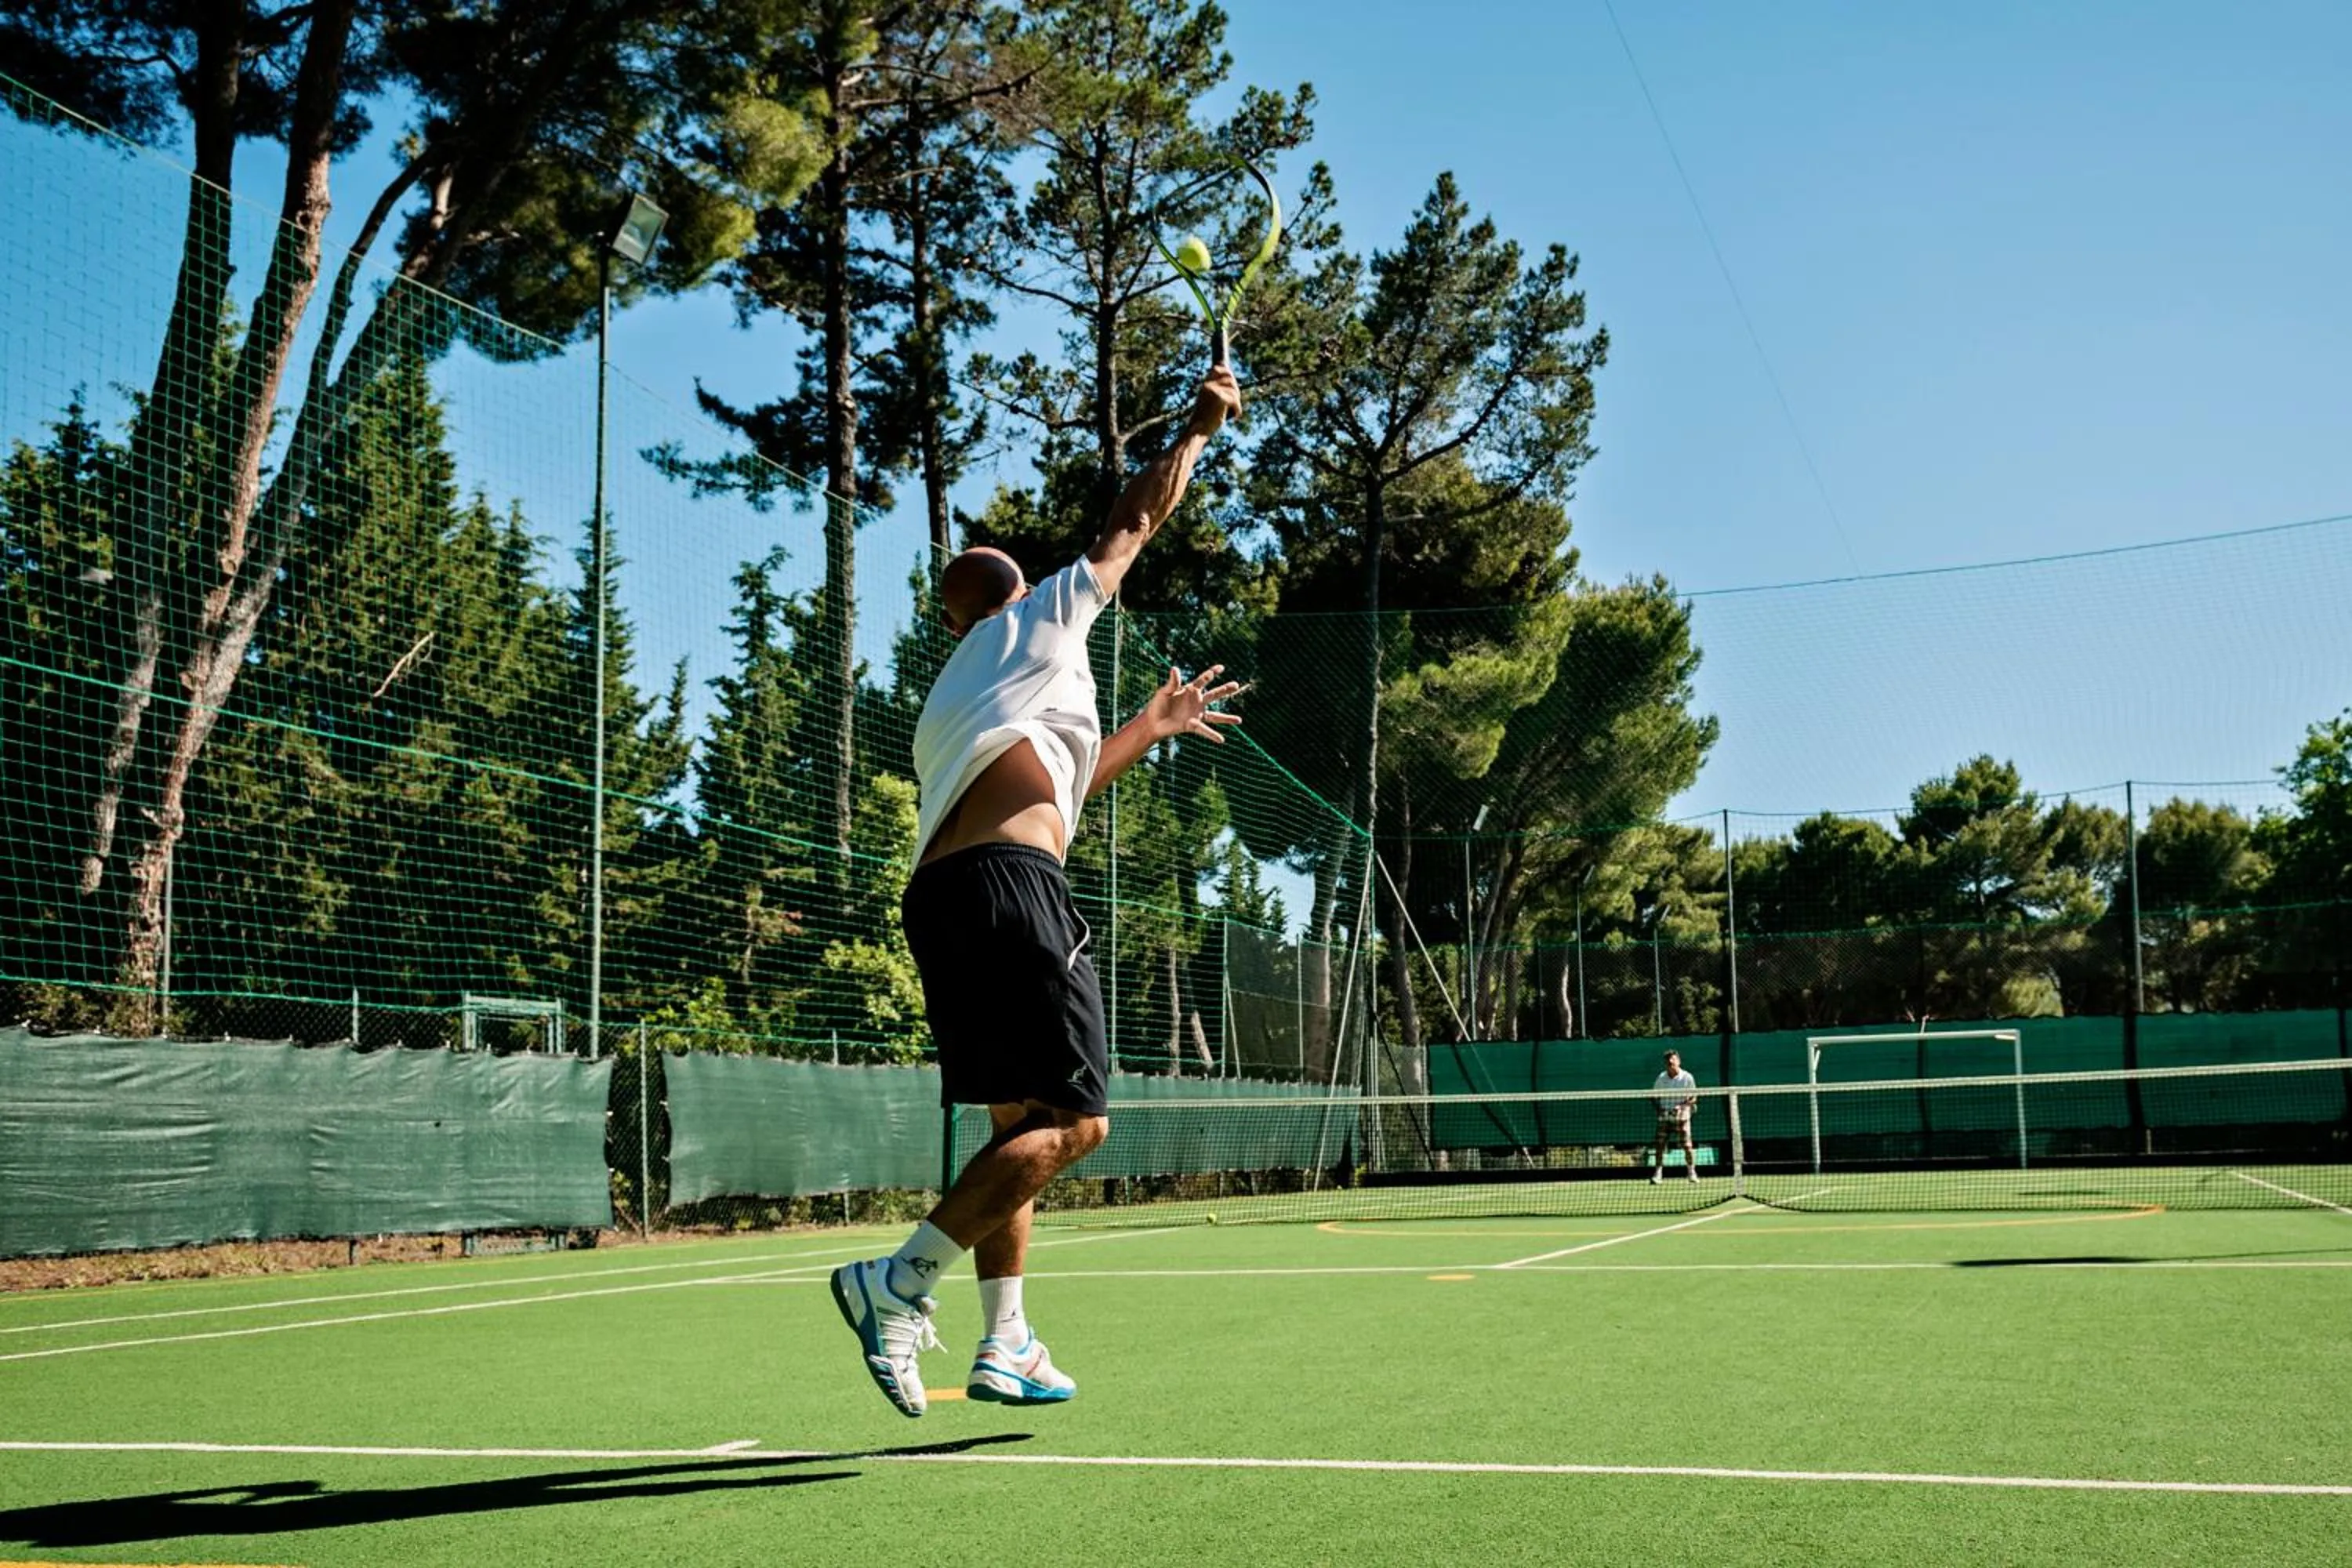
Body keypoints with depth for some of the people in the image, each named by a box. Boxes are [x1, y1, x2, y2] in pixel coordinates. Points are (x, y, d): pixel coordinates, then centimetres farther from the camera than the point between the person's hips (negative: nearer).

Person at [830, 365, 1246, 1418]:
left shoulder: (951, 698, 33)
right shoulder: (1039, 618, 14)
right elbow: (1135, 520, 20)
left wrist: (1148, 728, 51)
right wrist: (1199, 426, 33)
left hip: (937, 899, 9)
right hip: (1010, 889, -9)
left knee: (1019, 1123, 13)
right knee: (1072, 1121, -10)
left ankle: (1004, 1346, 11)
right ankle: (900, 1283, -21)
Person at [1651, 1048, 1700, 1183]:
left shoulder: (1687, 1078, -2)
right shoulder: (1661, 1078, 7)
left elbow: (1694, 1098, -2)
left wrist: (1682, 1106, -18)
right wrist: (1658, 1107, -3)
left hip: (1681, 1115, -2)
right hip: (1664, 1116, 3)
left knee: (1687, 1145, -4)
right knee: (1660, 1143, -4)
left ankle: (1692, 1173, 8)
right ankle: (1658, 1173, 1)